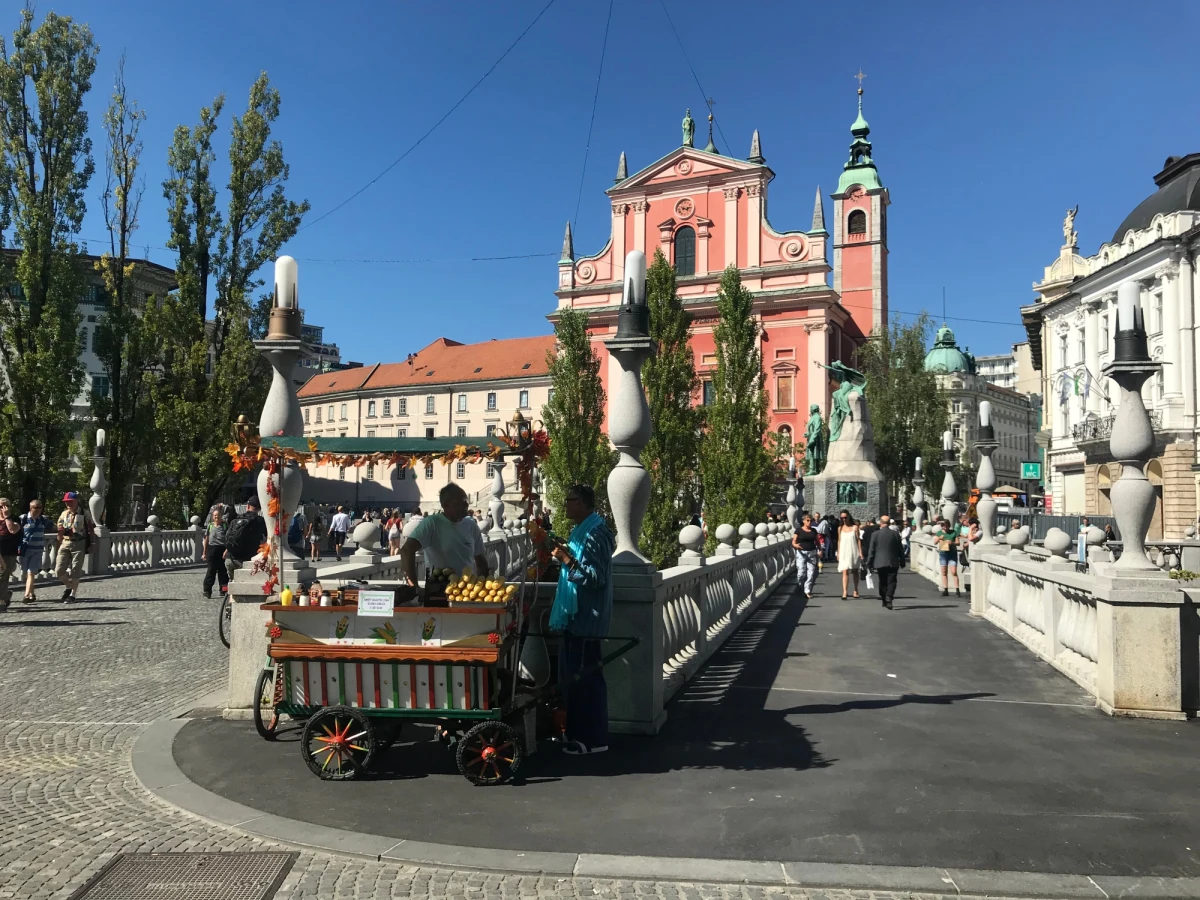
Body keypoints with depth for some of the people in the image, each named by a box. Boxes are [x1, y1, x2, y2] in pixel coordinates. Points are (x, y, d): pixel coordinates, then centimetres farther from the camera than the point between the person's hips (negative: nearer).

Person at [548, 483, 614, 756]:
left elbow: (597, 577, -23)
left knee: (586, 679, -4)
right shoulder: (581, 532, 15)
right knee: (572, 678, 16)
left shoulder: (595, 535, -17)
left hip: (585, 619, -11)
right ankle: (577, 732, 26)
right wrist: (563, 556, 13)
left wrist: (569, 561, -30)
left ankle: (594, 738, 4)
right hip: (573, 618, 11)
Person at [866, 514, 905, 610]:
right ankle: (889, 599, -17)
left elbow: (871, 551, -4)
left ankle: (884, 601, 20)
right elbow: (900, 549, 4)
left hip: (880, 563, 0)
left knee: (882, 582, 13)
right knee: (891, 581, 1)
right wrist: (902, 562, 14)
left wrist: (869, 564, 4)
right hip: (893, 563, 0)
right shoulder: (896, 534, -3)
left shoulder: (876, 534, -6)